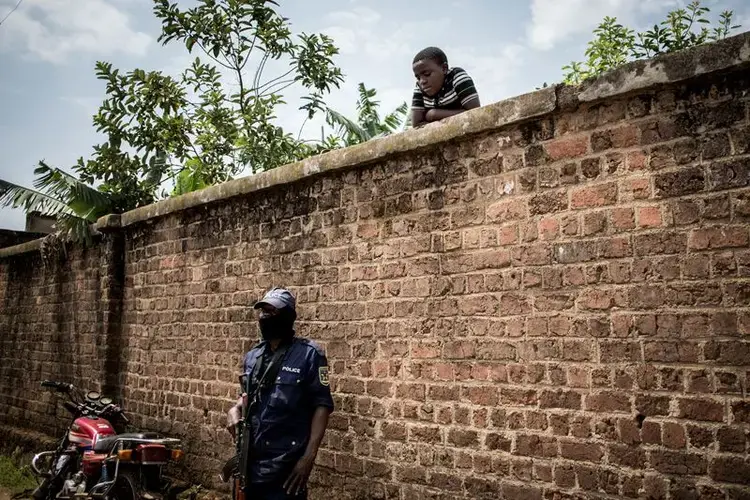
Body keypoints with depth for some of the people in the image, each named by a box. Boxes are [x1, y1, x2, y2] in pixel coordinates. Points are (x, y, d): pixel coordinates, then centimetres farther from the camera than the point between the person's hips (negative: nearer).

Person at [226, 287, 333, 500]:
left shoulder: (309, 354, -9)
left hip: (286, 464, -6)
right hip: (250, 461, 6)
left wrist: (309, 456, -18)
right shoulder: (252, 356, 9)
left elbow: (322, 405, -11)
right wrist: (236, 409, 1)